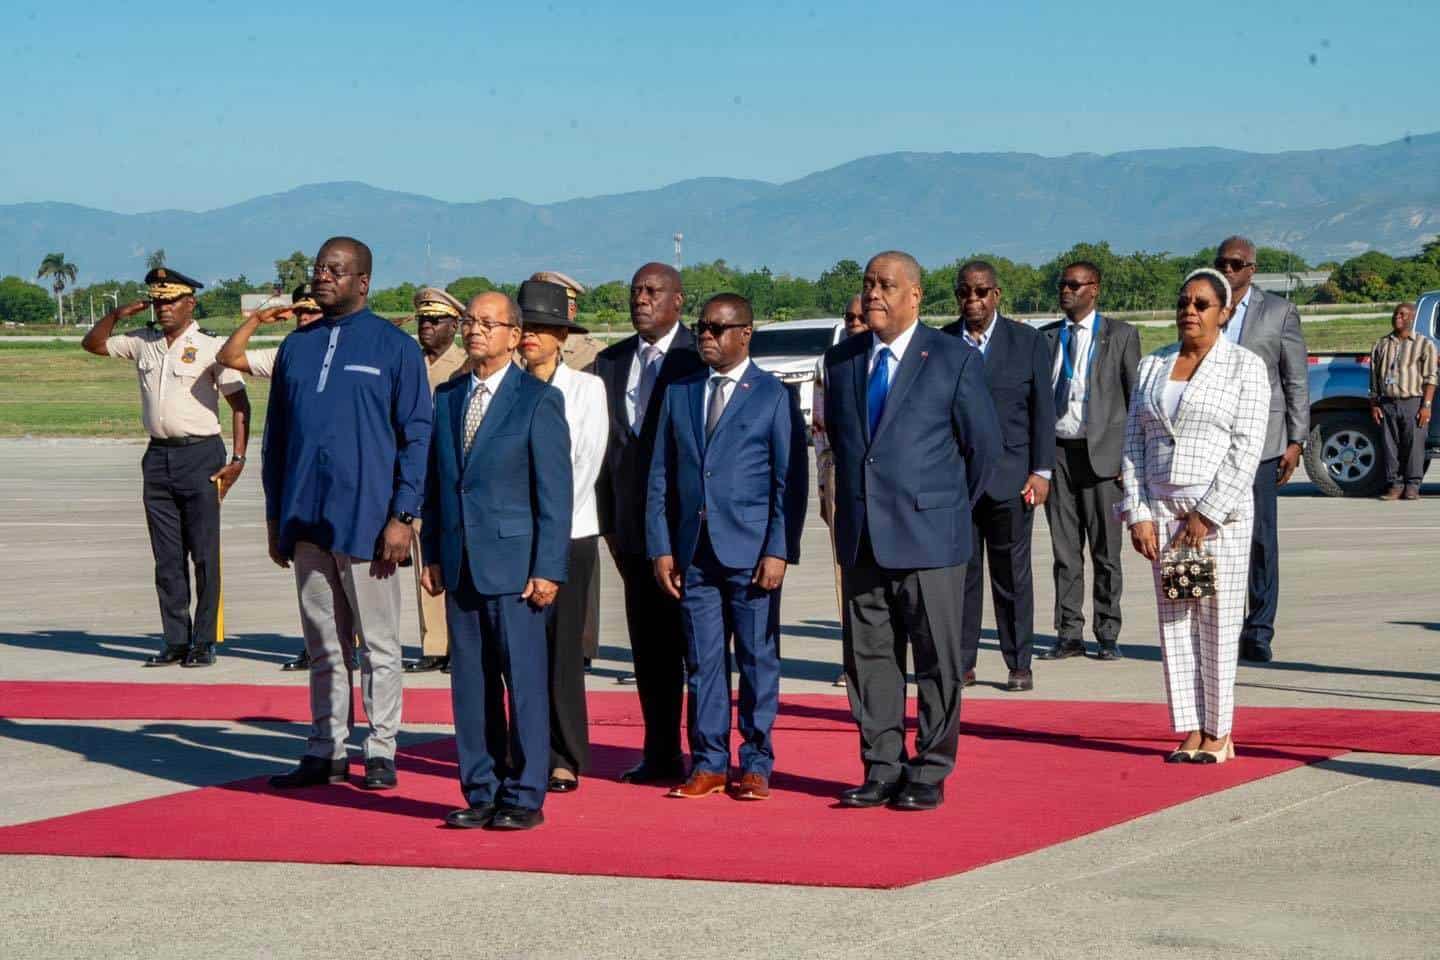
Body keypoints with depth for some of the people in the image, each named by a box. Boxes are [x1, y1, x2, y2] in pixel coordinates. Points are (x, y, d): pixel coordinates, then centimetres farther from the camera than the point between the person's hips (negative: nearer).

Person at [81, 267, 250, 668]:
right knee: (167, 557, 6)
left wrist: (238, 460, -11)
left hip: (201, 455, -5)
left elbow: (239, 402, -4)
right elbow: (92, 344, 22)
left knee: (204, 555, -2)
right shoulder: (142, 343, 10)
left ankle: (204, 642, 3)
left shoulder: (209, 348, -4)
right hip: (158, 455, 5)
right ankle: (175, 641, 11)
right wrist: (118, 314, 4)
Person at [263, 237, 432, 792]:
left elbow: (417, 435, -4)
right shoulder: (297, 346, 12)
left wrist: (403, 516, -11)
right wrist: (275, 516, 12)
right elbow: (276, 434, 16)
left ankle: (381, 751, 8)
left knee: (378, 643, 2)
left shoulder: (394, 347, -1)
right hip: (306, 521, 5)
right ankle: (326, 751, 15)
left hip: (367, 520, -4)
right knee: (324, 644, 10)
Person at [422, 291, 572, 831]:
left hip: (514, 563, -5)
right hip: (461, 564, 5)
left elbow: (555, 491, -6)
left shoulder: (539, 400, -3)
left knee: (524, 680, -3)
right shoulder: (446, 398, 13)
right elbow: (434, 482, 17)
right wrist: (433, 554, 9)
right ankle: (480, 792, 14)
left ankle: (524, 797, 3)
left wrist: (548, 568, -11)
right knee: (470, 683, 7)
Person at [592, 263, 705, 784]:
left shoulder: (699, 360, -6)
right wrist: (608, 520, 10)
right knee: (648, 643, 9)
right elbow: (606, 443, 14)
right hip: (634, 525, 6)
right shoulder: (611, 361, 12)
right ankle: (661, 754, 15)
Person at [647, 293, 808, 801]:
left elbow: (791, 479, -3)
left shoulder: (774, 396, 0)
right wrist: (661, 548, 4)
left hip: (750, 551, -3)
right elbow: (660, 477, 12)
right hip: (693, 552, 4)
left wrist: (779, 550, -11)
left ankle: (755, 765, 10)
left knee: (758, 659, 2)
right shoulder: (679, 394, 12)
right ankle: (708, 764, 12)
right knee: (702, 660, 6)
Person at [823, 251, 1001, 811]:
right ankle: (882, 770, 15)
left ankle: (929, 775, 9)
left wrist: (954, 506, 9)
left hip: (929, 535, -4)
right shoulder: (841, 361, 10)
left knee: (937, 661, 1)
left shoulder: (955, 360, -4)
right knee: (868, 658, 7)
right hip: (861, 536, 5)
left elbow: (984, 444, 2)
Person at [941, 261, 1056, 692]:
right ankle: (961, 662, 9)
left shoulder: (1028, 341, 6)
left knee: (1012, 573, 2)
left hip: (1009, 477, -1)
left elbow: (1043, 409, 5)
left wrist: (1041, 471, -1)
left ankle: (1019, 664, 10)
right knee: (960, 571, 2)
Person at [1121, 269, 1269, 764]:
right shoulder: (1153, 366, 12)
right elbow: (1133, 443, 10)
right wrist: (1138, 513, -1)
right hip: (1161, 509, 4)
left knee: (1218, 621, -2)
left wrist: (1207, 515, -14)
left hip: (1219, 511, -4)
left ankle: (1218, 733, 5)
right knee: (1173, 621, 3)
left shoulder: (1245, 367, -1)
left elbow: (1246, 449, -8)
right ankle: (1189, 732, 8)